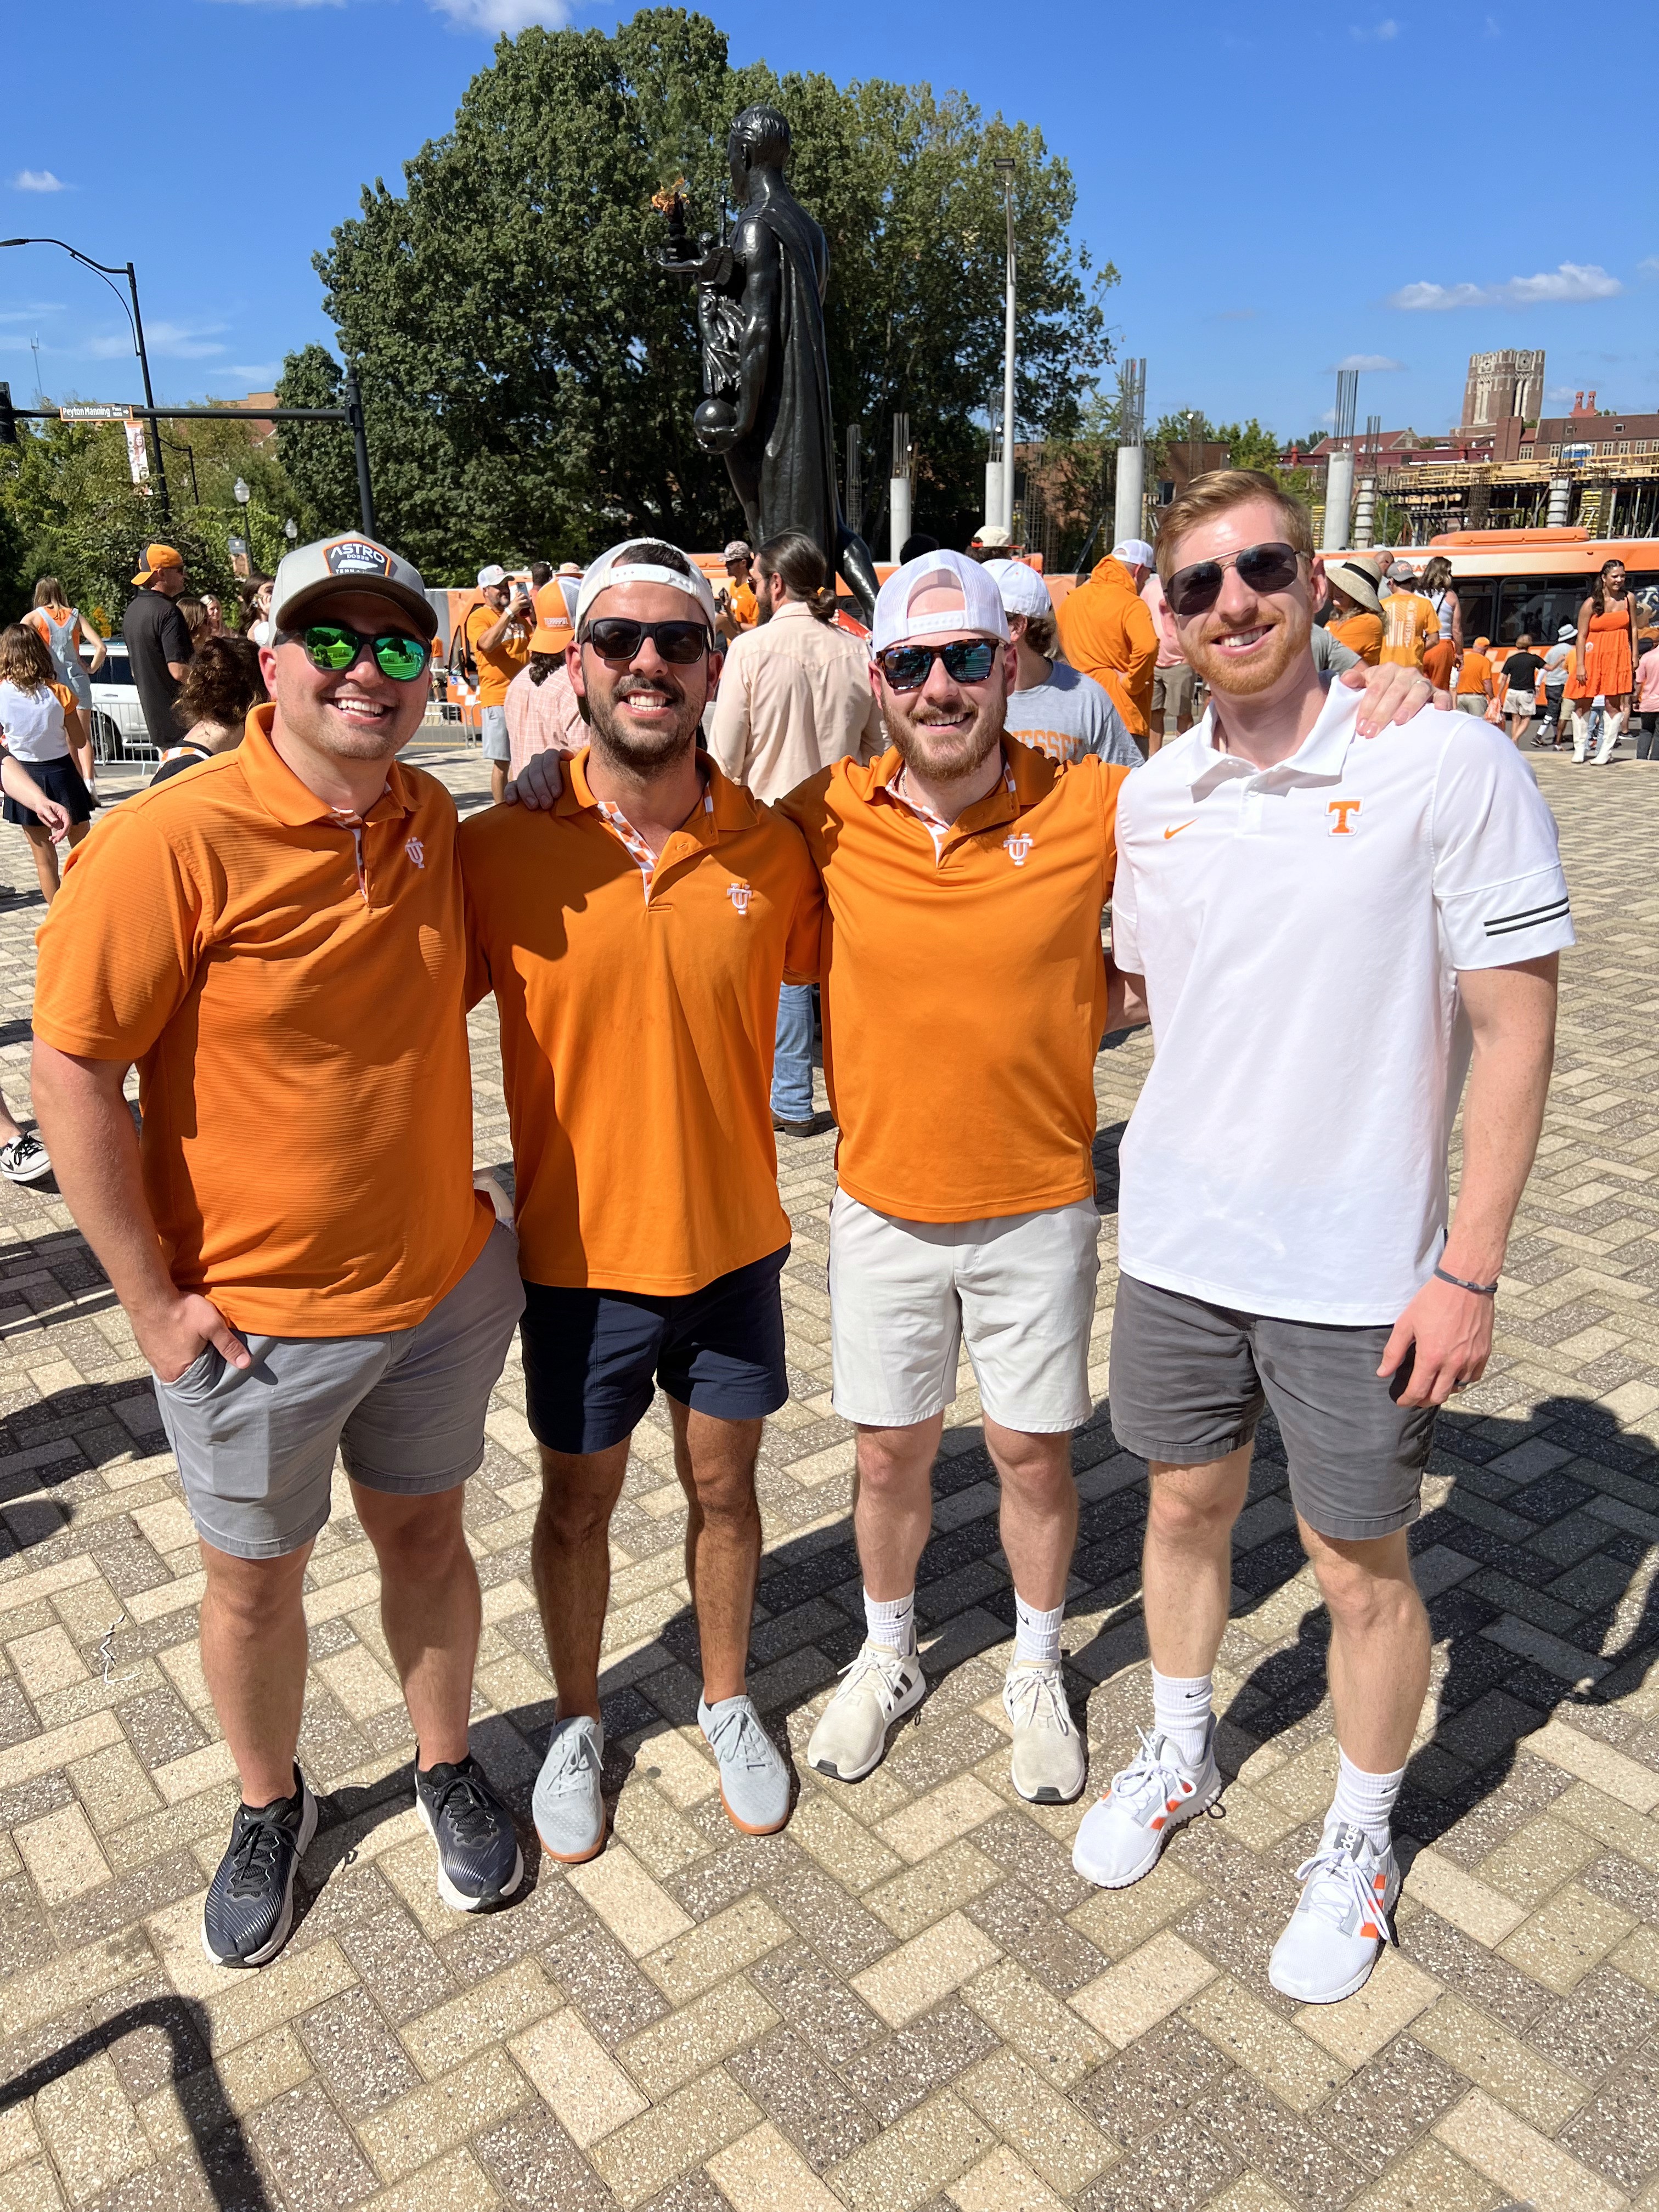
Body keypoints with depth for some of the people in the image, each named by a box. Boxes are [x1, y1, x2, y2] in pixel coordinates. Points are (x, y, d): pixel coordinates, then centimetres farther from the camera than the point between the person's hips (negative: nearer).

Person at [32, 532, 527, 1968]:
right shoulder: (171, 842, -20)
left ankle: (448, 1766, 45)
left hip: (441, 1284, 4)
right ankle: (271, 1806, 44)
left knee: (426, 1534, 20)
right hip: (253, 1318, -3)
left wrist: (448, 1197, 11)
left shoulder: (433, 819, -2)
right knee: (255, 1580, 17)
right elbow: (72, 1071, -17)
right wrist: (152, 1300, -14)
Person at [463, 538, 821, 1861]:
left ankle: (727, 1702, 45)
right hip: (581, 1252, -1)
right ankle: (580, 1720, 44)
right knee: (577, 1504, 17)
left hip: (735, 1241, 2)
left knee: (724, 1488, 19)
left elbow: (826, 979, 9)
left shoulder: (772, 849, -8)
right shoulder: (502, 852, -14)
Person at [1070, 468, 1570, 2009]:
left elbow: (1514, 1024, -12)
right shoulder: (1149, 796, 2)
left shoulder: (1447, 764, -13)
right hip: (1176, 1242, 5)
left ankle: (1360, 1841, 38)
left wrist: (1470, 1268, -14)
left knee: (1359, 1563, 12)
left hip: (1359, 1268, -4)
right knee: (1185, 1506, 21)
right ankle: (1180, 1750, 47)